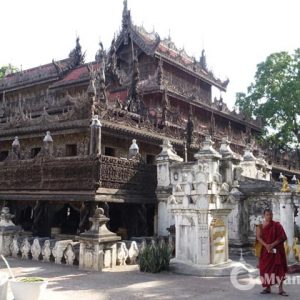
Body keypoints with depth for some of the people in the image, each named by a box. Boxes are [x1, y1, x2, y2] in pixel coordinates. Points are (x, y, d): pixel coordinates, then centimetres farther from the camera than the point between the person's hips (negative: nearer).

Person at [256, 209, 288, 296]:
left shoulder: (277, 225, -1)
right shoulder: (260, 226, 4)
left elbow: (282, 237, -7)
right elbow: (258, 237, -7)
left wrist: (272, 245, -17)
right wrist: (266, 245, -22)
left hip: (276, 250, -2)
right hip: (265, 250, 2)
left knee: (279, 268, -4)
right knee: (266, 268, 3)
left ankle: (281, 289, -2)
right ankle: (268, 288, 13)